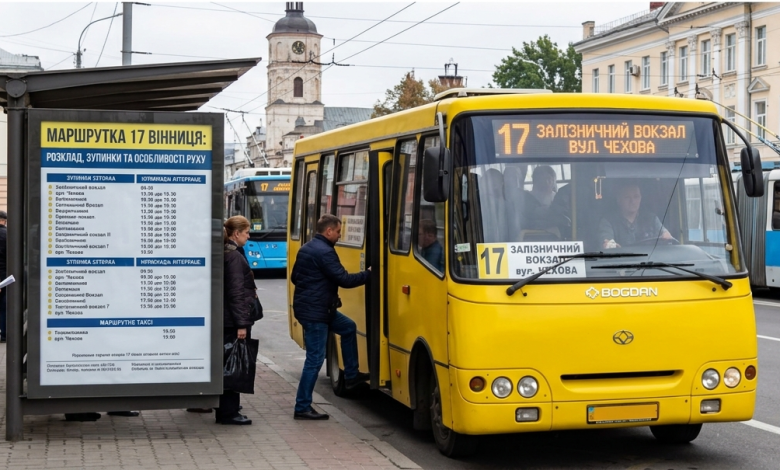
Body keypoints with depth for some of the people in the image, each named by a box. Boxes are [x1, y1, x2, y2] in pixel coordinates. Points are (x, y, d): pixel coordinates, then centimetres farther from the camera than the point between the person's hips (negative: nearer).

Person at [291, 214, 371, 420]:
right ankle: (302, 408, 0)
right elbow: (344, 279, -21)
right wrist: (368, 274, -9)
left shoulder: (306, 248, 12)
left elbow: (294, 277, 21)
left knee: (348, 328, 24)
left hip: (306, 306, 11)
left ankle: (351, 375, 31)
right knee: (315, 360, -5)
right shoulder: (325, 252, -19)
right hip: (315, 312, -11)